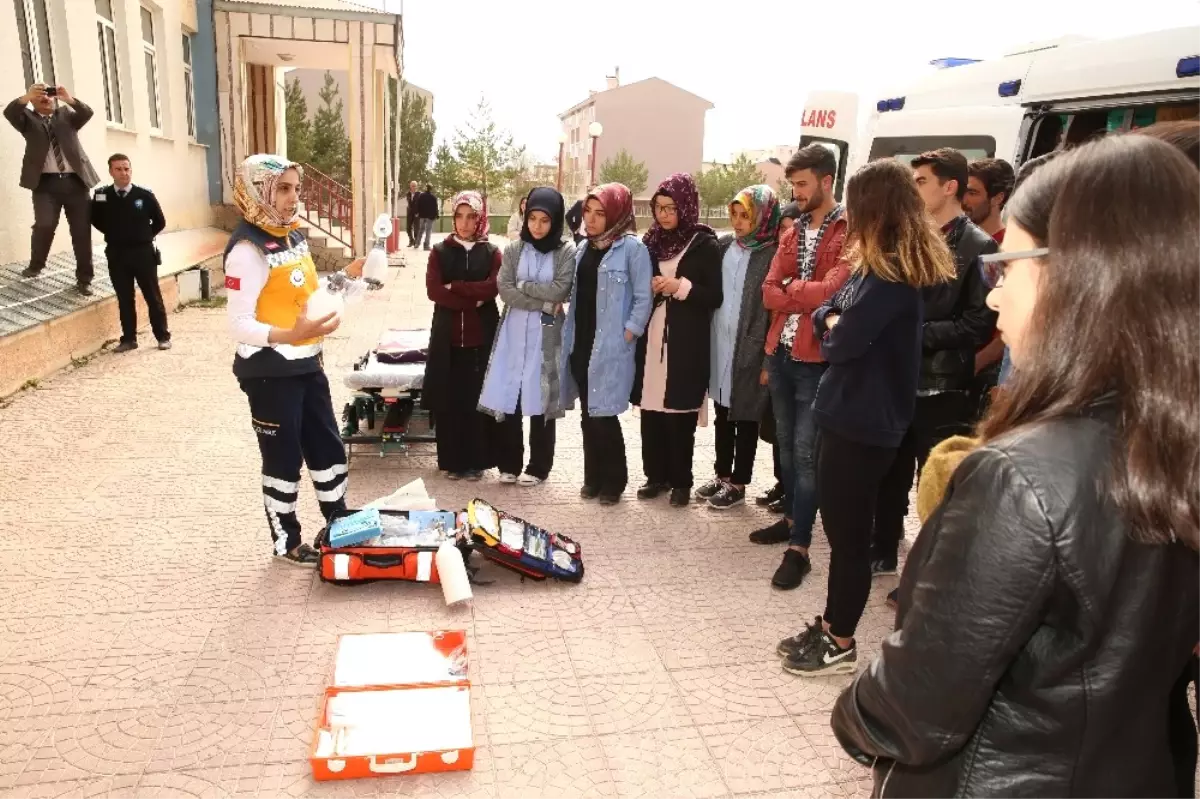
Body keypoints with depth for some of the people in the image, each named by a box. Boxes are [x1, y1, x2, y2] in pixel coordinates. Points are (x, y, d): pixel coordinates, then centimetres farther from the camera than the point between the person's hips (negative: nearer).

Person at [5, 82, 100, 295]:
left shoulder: (66, 114, 18)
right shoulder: (28, 119, 13)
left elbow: (87, 113, 0)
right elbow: (9, 113, -7)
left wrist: (69, 99, -16)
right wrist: (27, 96, -21)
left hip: (75, 181, 1)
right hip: (46, 182, -1)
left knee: (82, 231, 1)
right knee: (44, 225, -17)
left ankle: (84, 279, 10)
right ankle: (35, 265, 9)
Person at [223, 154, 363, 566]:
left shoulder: (294, 235, 8)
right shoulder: (248, 248, -18)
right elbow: (239, 324, -24)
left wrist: (347, 278, 9)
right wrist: (289, 336, -38)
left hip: (307, 364, 8)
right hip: (269, 372, -8)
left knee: (328, 446, 16)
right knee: (283, 458, 6)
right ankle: (286, 541, 24)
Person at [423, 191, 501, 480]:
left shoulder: (492, 252, 6)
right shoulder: (440, 251, 6)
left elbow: (493, 288, -11)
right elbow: (433, 290, -7)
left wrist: (455, 287, -13)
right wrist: (473, 301, -14)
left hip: (482, 336, -1)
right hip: (448, 335, 1)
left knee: (478, 399, 2)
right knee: (448, 400, 2)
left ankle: (476, 461, 12)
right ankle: (452, 460, 14)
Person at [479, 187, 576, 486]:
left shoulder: (567, 252, -1)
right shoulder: (514, 249, 6)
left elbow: (559, 291, -13)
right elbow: (505, 290, -5)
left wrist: (523, 286, -6)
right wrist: (543, 303, -12)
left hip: (546, 335, -2)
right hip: (514, 332, 2)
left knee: (540, 400, 2)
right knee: (508, 398, 2)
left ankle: (538, 467, 15)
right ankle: (508, 463, 16)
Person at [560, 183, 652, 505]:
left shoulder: (632, 247, -8)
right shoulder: (584, 248, 13)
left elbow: (643, 298, -10)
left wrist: (626, 336, -14)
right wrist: (569, 336, 10)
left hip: (610, 347, -6)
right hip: (580, 343, 7)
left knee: (603, 415, -3)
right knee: (588, 415, 12)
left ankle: (613, 481, 13)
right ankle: (593, 477, 24)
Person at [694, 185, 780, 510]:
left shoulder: (773, 254, -10)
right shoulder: (724, 245, 7)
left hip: (750, 350, -6)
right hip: (719, 345, 6)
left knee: (745, 418, 7)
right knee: (722, 414, 16)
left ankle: (738, 483, 19)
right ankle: (722, 474, 31)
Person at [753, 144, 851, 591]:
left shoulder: (849, 231, -9)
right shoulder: (793, 231, 13)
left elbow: (831, 291, -21)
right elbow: (770, 293, 3)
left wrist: (790, 288, -6)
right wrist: (807, 296, -13)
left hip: (816, 358, -7)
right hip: (780, 352, 7)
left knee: (805, 452, -3)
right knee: (786, 443, 17)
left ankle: (799, 548, 4)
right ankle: (791, 518, 33)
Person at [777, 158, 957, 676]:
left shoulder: (892, 272, -18)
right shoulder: (876, 264, 14)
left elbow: (845, 340, -23)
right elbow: (827, 312, 14)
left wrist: (834, 330, -2)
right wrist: (832, 321, -7)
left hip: (865, 422, -10)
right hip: (850, 414, 10)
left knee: (849, 536, 3)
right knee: (841, 529, 18)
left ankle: (841, 644, 18)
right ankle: (829, 626, 32)